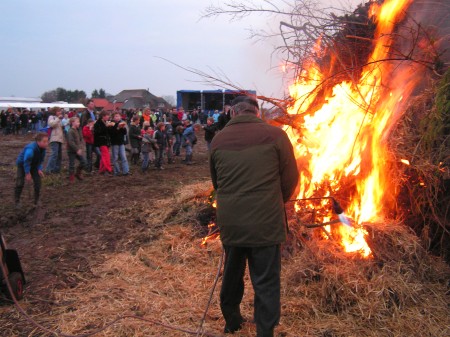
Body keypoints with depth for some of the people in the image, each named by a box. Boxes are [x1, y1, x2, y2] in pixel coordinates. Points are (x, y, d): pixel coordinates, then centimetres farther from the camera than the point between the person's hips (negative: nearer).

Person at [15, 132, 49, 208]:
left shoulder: (43, 148, -17)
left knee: (37, 182, 0)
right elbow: (26, 162, -32)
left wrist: (39, 169, -12)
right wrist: (27, 173, -26)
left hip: (33, 165, 6)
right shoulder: (31, 149, -38)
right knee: (20, 183, -11)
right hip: (22, 164, -6)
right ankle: (17, 201, 3)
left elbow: (41, 160, -2)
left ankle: (37, 201, 14)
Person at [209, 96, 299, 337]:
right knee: (265, 281, 7)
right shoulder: (275, 135, -8)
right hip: (266, 222, -3)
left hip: (229, 222, 4)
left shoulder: (219, 139, 1)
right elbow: (291, 177, -1)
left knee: (232, 273, 22)